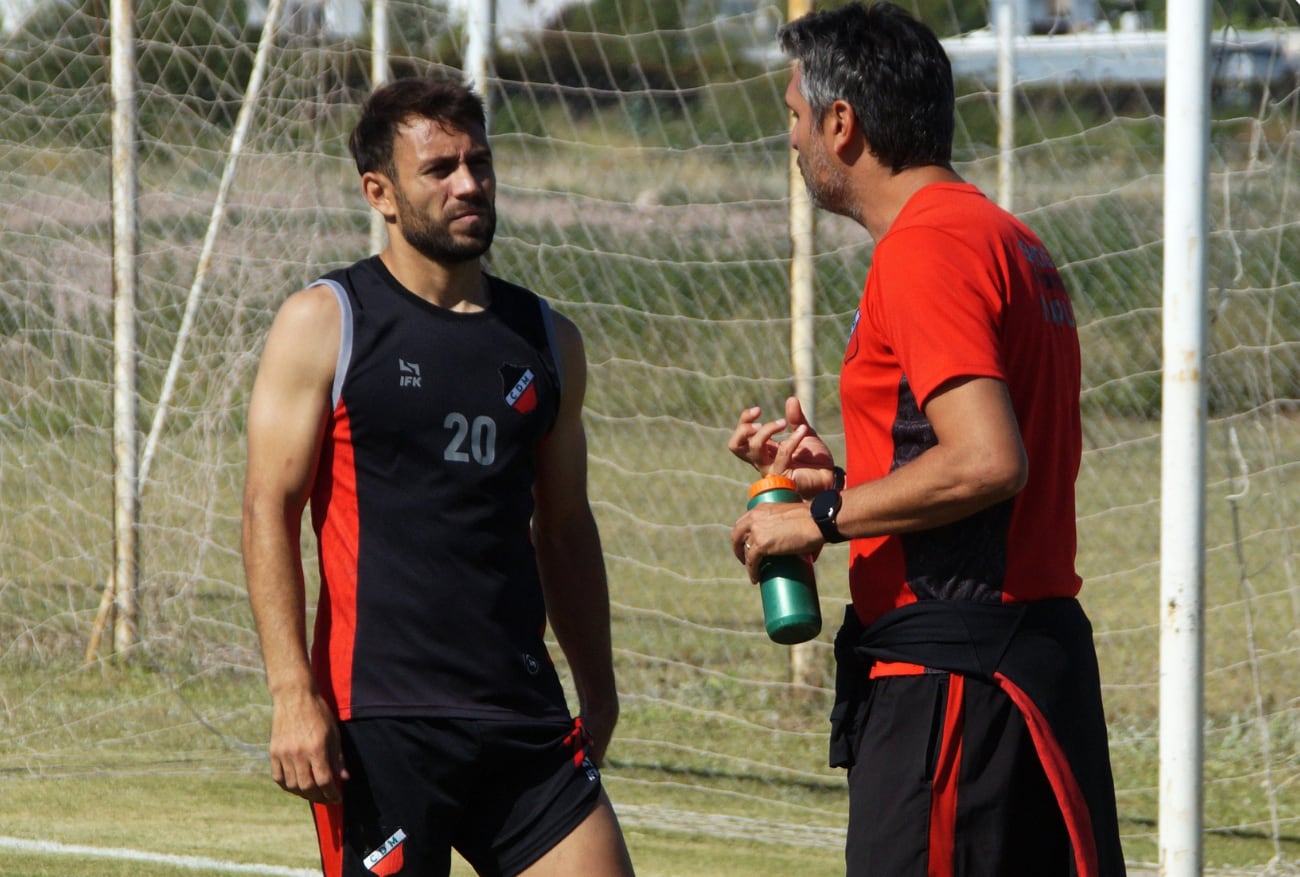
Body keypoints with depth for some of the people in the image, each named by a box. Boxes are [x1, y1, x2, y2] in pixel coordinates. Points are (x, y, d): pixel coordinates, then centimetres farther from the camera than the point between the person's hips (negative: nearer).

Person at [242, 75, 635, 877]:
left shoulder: (546, 340, 14)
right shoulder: (324, 324, 0)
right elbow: (269, 510, -5)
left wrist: (598, 692, 19)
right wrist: (293, 695, -14)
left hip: (526, 717, 5)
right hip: (378, 717, -5)